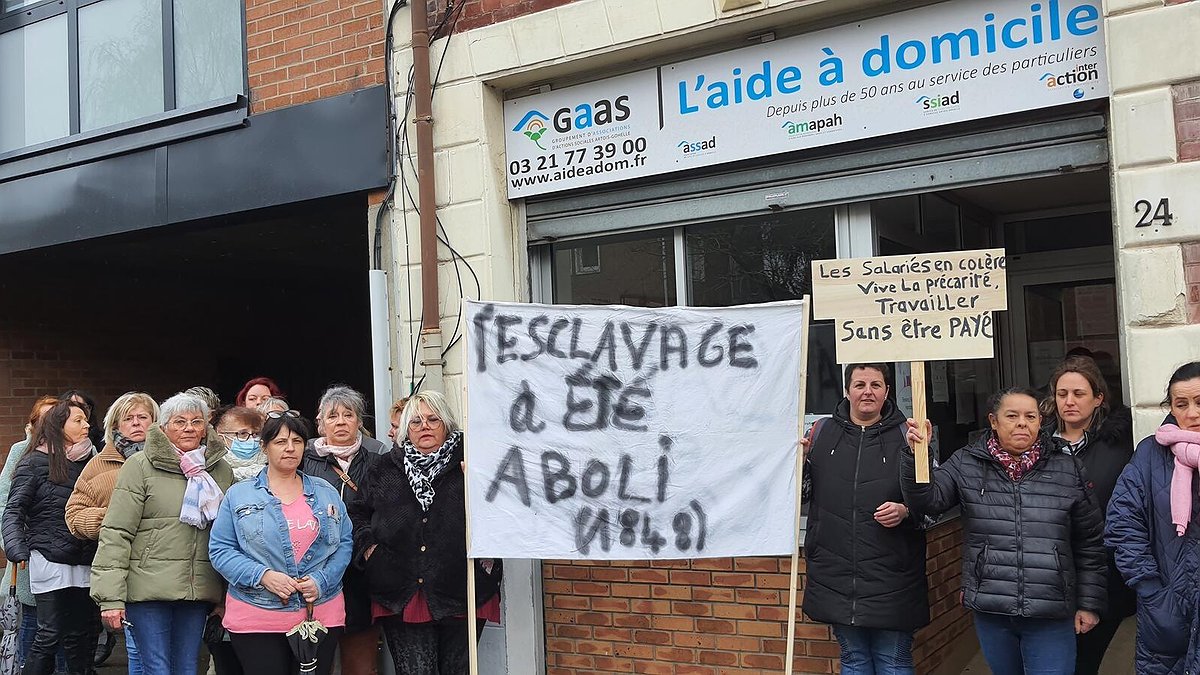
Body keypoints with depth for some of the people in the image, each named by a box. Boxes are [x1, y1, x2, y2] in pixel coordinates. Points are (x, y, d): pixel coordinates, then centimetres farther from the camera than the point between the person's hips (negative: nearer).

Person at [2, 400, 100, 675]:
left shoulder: (87, 462, 13)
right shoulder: (35, 463, -2)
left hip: (85, 563, 5)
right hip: (50, 560, -5)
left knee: (81, 636, 7)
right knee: (50, 636, -4)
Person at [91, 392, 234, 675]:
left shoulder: (222, 470, 9)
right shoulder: (140, 466, -3)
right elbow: (116, 533, -7)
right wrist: (110, 597, -12)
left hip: (199, 589, 4)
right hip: (149, 587, -4)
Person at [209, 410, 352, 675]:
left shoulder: (326, 492, 9)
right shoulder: (239, 494, 3)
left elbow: (344, 543, 7)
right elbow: (220, 549, -1)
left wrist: (322, 580, -10)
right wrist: (263, 576, -15)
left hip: (321, 616, 2)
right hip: (256, 620, -2)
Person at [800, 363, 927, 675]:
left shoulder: (906, 436, 1)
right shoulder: (822, 431, 7)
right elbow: (804, 492, 14)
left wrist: (906, 512, -15)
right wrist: (799, 462, -5)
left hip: (890, 579, -2)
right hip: (836, 577, 2)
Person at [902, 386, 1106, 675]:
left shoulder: (1068, 470, 2)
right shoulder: (966, 465, 2)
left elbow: (1089, 543, 6)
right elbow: (928, 498, -9)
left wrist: (1089, 604, 6)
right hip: (990, 612, 1)